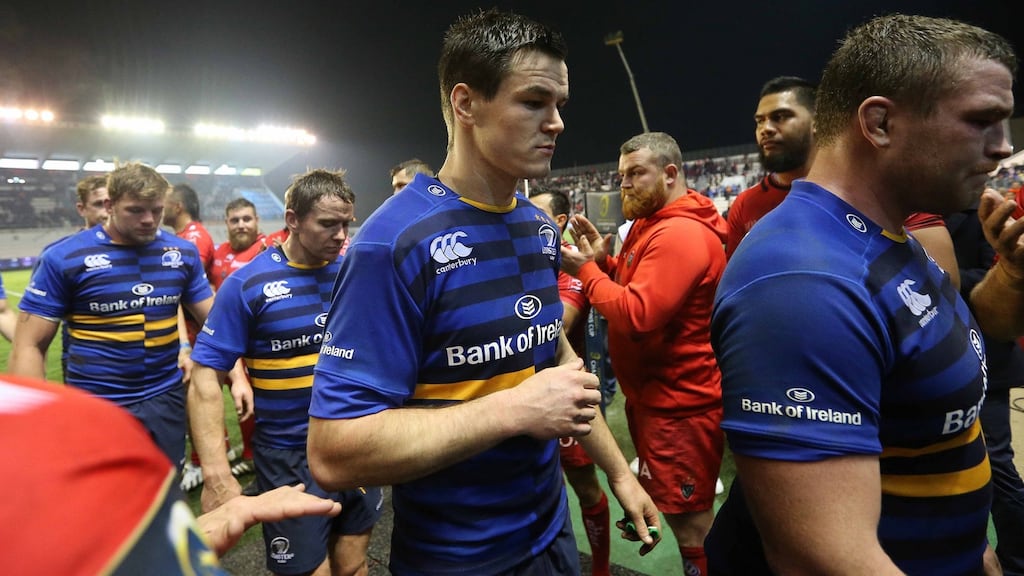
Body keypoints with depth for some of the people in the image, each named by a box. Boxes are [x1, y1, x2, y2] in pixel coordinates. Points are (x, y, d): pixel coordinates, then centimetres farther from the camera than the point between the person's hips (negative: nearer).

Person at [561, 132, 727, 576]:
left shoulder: (681, 234, -21)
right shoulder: (652, 223, 14)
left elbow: (637, 314, -29)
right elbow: (634, 288, 16)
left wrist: (585, 270, -18)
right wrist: (603, 260, 0)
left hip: (679, 402, -10)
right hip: (655, 394, 11)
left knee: (691, 525, 3)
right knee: (682, 517, 22)